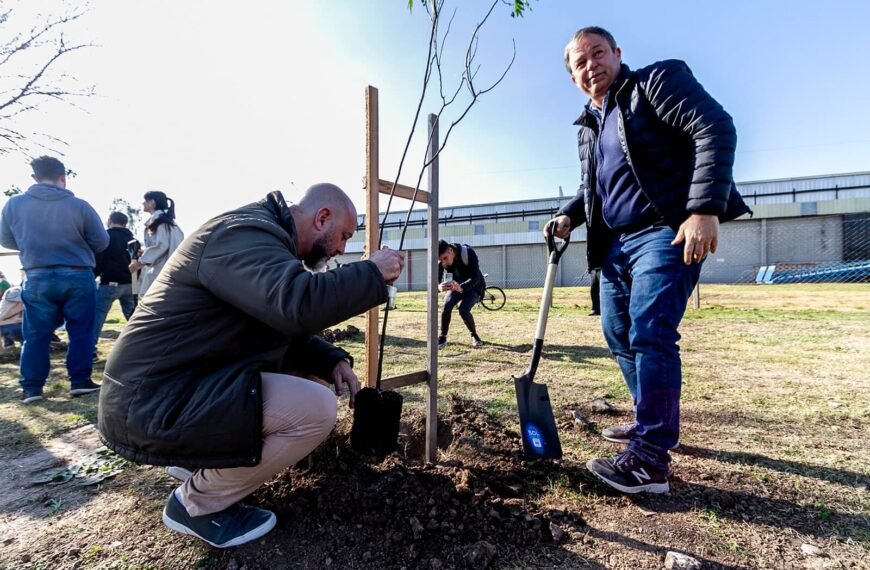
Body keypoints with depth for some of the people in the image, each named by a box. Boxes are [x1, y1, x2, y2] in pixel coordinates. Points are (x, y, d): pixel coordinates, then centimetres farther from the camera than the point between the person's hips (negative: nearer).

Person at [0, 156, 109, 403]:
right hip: (78, 277, -2)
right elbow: (101, 242, -1)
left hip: (37, 279, 2)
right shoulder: (79, 206, -8)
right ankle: (80, 381, 10)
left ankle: (31, 388, 13)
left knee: (36, 335, 10)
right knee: (80, 331, 7)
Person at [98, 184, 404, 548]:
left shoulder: (263, 238, 14)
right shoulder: (248, 233, -20)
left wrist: (333, 361, -1)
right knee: (317, 408, -20)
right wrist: (373, 272, -22)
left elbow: (287, 328, 16)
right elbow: (299, 305, -39)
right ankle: (197, 503, 0)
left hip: (171, 384, 11)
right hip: (153, 402, -11)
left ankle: (196, 458, 16)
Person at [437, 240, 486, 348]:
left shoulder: (468, 253, -32)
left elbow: (475, 277, -39)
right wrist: (439, 286, -48)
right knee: (446, 306, -21)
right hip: (457, 285, 4)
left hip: (474, 286, -4)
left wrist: (461, 288, -58)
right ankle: (443, 337, -5)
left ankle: (474, 336, 1)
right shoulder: (440, 261, -18)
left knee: (463, 310, -24)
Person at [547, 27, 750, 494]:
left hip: (666, 232, -8)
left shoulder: (658, 80, 1)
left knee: (650, 336, -17)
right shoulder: (588, 126, 21)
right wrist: (570, 214, 11)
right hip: (616, 243, 8)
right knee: (619, 335, 9)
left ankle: (649, 461, -10)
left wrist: (705, 209, -25)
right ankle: (653, 424, 26)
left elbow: (716, 129, -13)